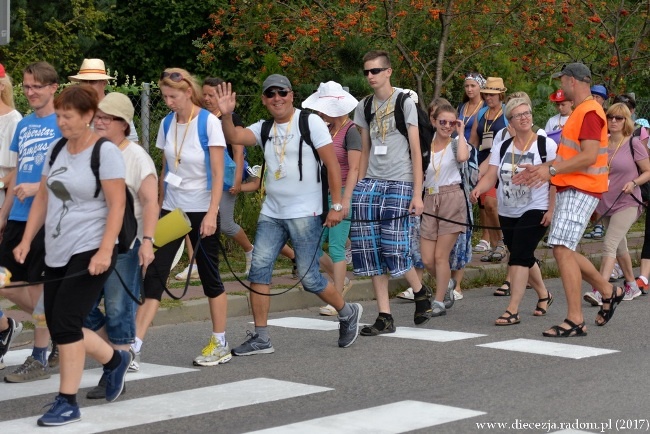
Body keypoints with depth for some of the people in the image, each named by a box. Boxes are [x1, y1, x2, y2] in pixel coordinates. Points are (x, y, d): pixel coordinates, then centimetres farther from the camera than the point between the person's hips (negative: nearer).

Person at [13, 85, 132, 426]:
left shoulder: (105, 152, -11)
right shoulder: (56, 151, 10)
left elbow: (117, 205, -15)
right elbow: (43, 198, 16)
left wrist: (104, 251, -22)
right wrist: (26, 240, 9)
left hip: (91, 252, -7)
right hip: (56, 253, 8)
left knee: (65, 323, -12)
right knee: (59, 326, 8)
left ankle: (67, 402, -1)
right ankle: (114, 360, 32)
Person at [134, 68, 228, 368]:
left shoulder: (208, 122, -11)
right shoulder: (167, 124, 4)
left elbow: (218, 174, -13)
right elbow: (165, 170, 13)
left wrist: (212, 213, -21)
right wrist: (159, 208, 12)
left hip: (201, 210, -5)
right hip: (172, 209, 5)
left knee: (209, 276, 5)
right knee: (154, 274, -5)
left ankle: (220, 345, 18)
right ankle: (135, 347, -10)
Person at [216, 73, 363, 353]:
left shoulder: (310, 122, -6)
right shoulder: (263, 129, 9)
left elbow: (332, 164, -8)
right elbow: (234, 137, -7)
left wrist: (336, 205, -12)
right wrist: (226, 115, -27)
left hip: (306, 214, -5)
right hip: (271, 213, 5)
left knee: (309, 278, -3)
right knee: (258, 269, -5)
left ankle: (348, 313, 23)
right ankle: (261, 338, 1)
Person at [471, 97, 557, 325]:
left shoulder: (547, 145, -6)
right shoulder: (501, 148, 7)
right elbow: (490, 177, -2)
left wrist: (551, 210, -16)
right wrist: (478, 189, -23)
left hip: (535, 210, -5)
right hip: (507, 213, 5)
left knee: (519, 257, -16)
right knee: (524, 257, 16)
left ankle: (513, 310, -17)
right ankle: (543, 294, 40)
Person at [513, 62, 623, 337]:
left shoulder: (590, 112, -14)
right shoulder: (580, 112, 20)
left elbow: (589, 156, -23)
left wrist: (551, 170, -24)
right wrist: (540, 169, 13)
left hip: (581, 190, -11)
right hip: (569, 189, 11)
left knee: (562, 249, -16)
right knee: (564, 250, 14)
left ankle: (575, 320, -15)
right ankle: (608, 291, 28)